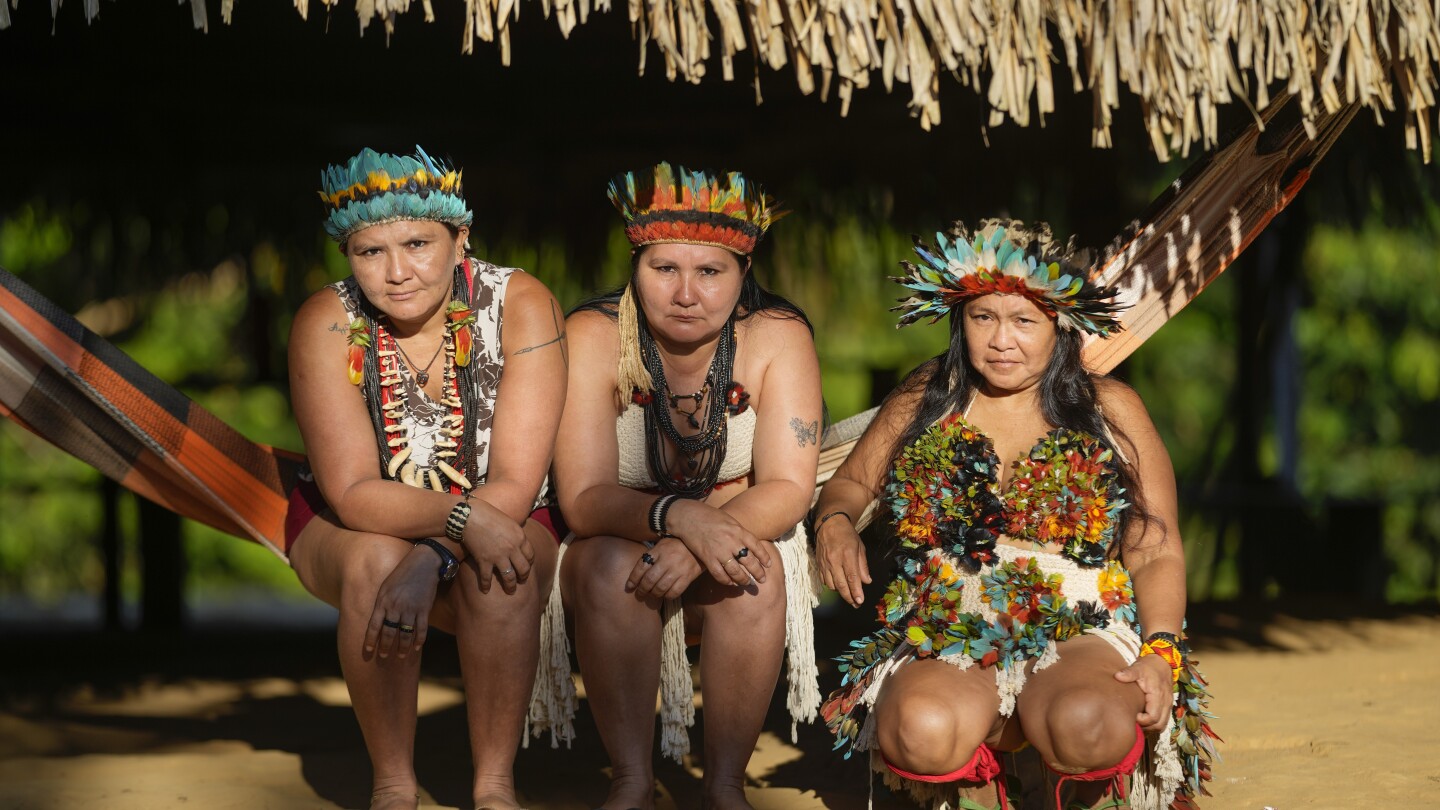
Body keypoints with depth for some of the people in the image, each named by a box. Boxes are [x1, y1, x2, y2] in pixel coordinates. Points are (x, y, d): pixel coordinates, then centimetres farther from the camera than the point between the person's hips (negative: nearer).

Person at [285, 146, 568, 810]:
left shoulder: (521, 305, -18)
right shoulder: (327, 324, -18)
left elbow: (516, 485, -22)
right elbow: (353, 493, -24)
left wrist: (431, 561, -39)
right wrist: (462, 517, -41)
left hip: (498, 525, 0)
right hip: (350, 527, 0)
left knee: (505, 574, -33)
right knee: (375, 562, -34)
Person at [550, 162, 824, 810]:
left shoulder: (778, 337, -13)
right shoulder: (594, 337, -16)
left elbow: (788, 488, -17)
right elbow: (583, 499, -23)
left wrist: (700, 544, -36)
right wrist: (679, 516, -43)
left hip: (739, 541, 1)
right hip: (617, 546, 0)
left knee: (756, 568, -31)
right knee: (611, 564, -33)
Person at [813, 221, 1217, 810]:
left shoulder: (1110, 412, 8)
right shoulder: (923, 402, 13)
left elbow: (1158, 555, 6)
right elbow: (851, 483, 24)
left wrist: (1160, 653, -11)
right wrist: (835, 521, -1)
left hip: (1084, 636, -1)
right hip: (946, 643, 1)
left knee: (1089, 725, -38)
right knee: (920, 732, -36)